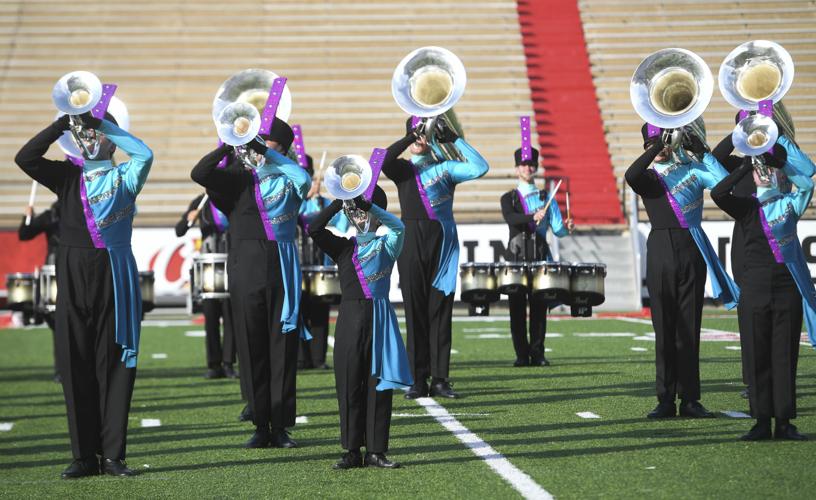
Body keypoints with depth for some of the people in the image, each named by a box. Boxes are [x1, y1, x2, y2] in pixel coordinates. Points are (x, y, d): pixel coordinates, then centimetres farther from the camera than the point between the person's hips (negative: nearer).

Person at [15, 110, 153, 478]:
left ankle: (113, 454, 1)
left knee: (114, 364, -2)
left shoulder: (124, 177, 9)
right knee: (75, 364, 0)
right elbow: (25, 157, 2)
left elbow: (145, 154, -11)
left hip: (114, 276, -2)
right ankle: (84, 455, 6)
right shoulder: (68, 176, 13)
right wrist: (62, 125, -2)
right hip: (73, 276, 2)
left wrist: (104, 124, -6)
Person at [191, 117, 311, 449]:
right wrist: (231, 145, -16)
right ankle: (261, 426, 7)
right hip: (246, 269, 0)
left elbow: (304, 179, -14)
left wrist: (268, 154, -16)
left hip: (282, 270, 0)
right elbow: (199, 174, -8)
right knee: (252, 348, 1)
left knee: (283, 347, -1)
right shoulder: (237, 177, 7)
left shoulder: (288, 179, 9)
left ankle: (280, 426, 3)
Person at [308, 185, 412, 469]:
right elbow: (314, 229, -5)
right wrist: (341, 201, -11)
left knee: (379, 384, -2)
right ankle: (352, 451, 6)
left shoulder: (386, 246, 8)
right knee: (349, 385, 0)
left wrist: (365, 202, -19)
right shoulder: (343, 247, 10)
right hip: (350, 316, 1)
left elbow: (398, 226, -13)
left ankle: (376, 451, 3)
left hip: (379, 318, -1)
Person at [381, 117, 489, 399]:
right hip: (412, 244, 0)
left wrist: (454, 139, -4)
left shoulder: (446, 168, 10)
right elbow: (383, 160, -12)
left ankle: (440, 379, 5)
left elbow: (480, 168, -6)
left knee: (440, 311, 0)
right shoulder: (402, 169, 11)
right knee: (415, 311, 0)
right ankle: (418, 381, 4)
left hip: (442, 242, 0)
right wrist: (411, 138, -10)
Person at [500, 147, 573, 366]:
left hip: (540, 259, 1)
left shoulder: (546, 198, 14)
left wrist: (566, 228, -16)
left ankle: (537, 354, 2)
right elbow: (510, 218, -13)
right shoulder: (509, 198, 9)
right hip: (517, 258, -1)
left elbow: (557, 229, 7)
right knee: (517, 308, -2)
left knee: (538, 307, -2)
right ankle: (522, 355, 2)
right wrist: (533, 217, -29)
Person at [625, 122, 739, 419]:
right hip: (661, 252, 0)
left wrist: (700, 150, -3)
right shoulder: (648, 178, 12)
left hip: (691, 252, 0)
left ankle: (689, 399, 4)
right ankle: (666, 400, 4)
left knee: (689, 328, 0)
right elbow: (631, 176, -12)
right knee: (664, 328, 0)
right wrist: (657, 147, -10)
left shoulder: (692, 170, 13)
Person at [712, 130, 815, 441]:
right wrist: (748, 165, -13)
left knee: (785, 354, 1)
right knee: (756, 355, 1)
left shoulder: (790, 205, 7)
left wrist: (780, 140, -6)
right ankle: (762, 421, 7)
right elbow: (718, 193, -11)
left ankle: (784, 421, 7)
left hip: (787, 287, 0)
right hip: (755, 288, 0)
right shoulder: (746, 207, 7)